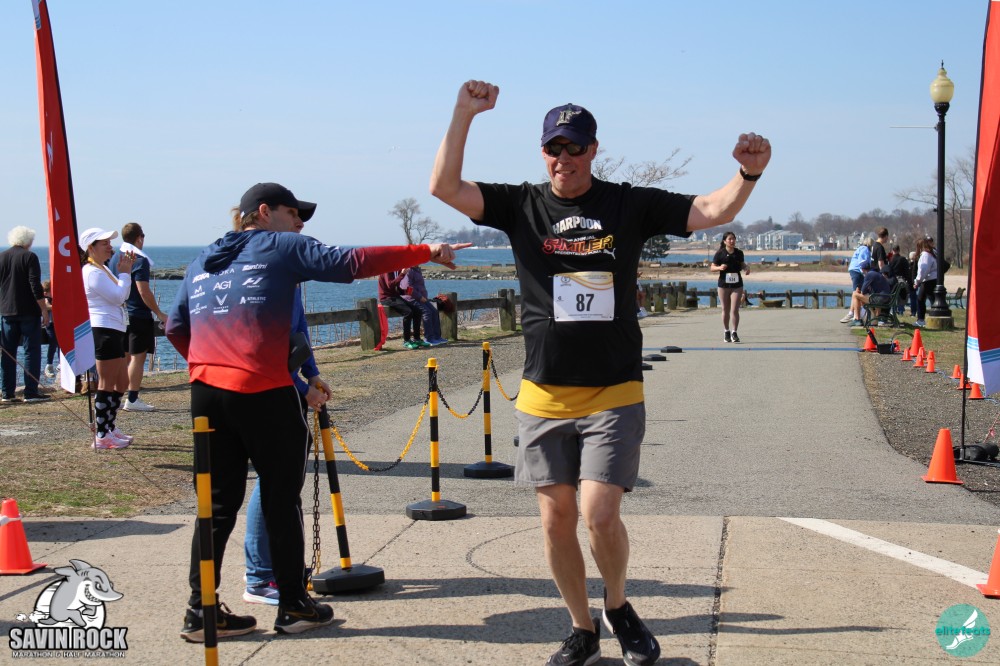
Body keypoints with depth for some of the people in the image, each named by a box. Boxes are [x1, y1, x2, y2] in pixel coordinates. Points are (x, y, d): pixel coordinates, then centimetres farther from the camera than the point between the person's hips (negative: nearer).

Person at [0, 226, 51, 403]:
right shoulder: (29, 257, -7)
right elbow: (36, 286, -14)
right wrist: (44, 310, -10)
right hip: (28, 312, -5)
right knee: (32, 351, -1)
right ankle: (31, 392, -4)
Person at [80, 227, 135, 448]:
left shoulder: (102, 270, 20)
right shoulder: (93, 272, -13)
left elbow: (121, 295, 22)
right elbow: (119, 296, -19)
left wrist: (126, 270, 13)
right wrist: (125, 272, -7)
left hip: (114, 331, 11)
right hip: (104, 330, -11)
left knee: (121, 383, 16)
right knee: (107, 384, -7)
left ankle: (109, 428, 25)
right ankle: (102, 436, -4)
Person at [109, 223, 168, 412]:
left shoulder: (115, 258, 11)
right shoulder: (139, 260, -13)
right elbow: (144, 291, -18)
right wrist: (159, 313, -11)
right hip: (139, 315, -8)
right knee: (138, 357, -4)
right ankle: (132, 400, -4)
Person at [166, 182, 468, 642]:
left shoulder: (201, 263, 20)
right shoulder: (283, 247, 2)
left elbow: (175, 328, 20)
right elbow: (351, 263, -7)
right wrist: (426, 253, -5)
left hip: (206, 392, 6)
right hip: (263, 392, -6)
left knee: (218, 502, 12)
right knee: (282, 500, 7)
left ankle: (200, 611, 12)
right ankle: (293, 607, 15)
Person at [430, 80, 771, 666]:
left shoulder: (630, 205, 2)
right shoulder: (522, 206, 3)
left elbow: (713, 212, -1)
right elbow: (445, 187, -7)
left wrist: (748, 175, -20)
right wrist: (465, 114, -15)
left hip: (614, 395, -2)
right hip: (544, 397, 2)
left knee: (600, 514, -12)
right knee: (557, 520, 8)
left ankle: (619, 608, 18)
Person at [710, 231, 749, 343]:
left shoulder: (739, 253, 7)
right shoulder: (720, 253, -2)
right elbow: (712, 267, 0)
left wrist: (746, 267, -1)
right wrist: (720, 268, -20)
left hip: (737, 285, 1)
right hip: (723, 285, -1)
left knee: (735, 310, -8)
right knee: (725, 310, 7)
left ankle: (734, 332, -2)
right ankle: (727, 332, 21)